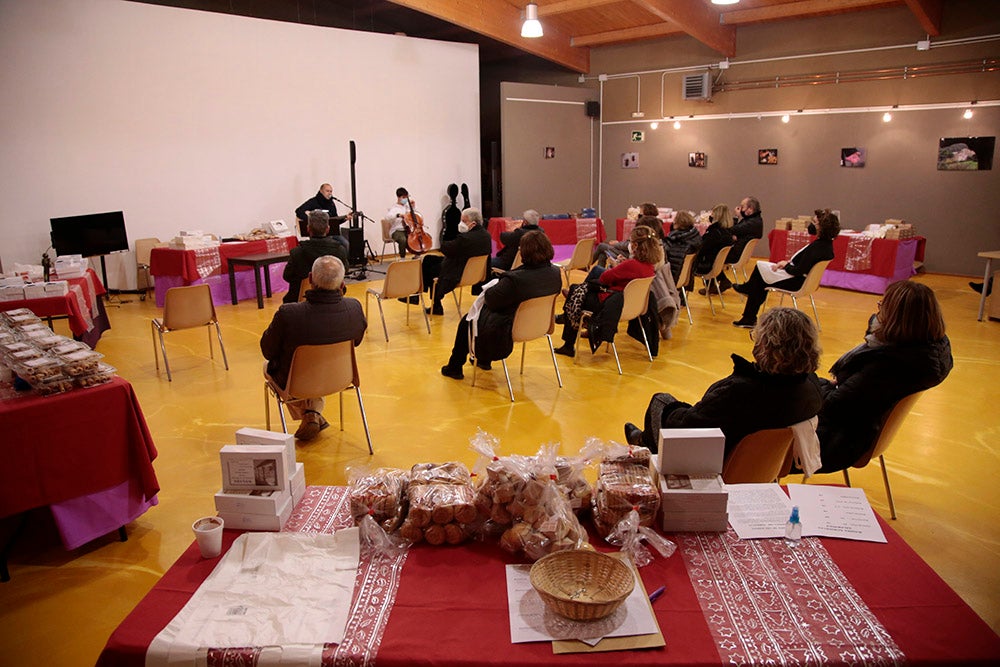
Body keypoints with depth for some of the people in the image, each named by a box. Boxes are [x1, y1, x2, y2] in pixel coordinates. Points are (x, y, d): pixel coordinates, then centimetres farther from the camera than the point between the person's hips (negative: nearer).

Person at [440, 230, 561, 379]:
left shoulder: (515, 279, -34)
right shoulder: (556, 273, -12)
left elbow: (491, 299, -20)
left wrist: (487, 291, 4)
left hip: (510, 329, -7)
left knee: (467, 321, 19)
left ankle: (454, 367, 35)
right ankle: (484, 360, 46)